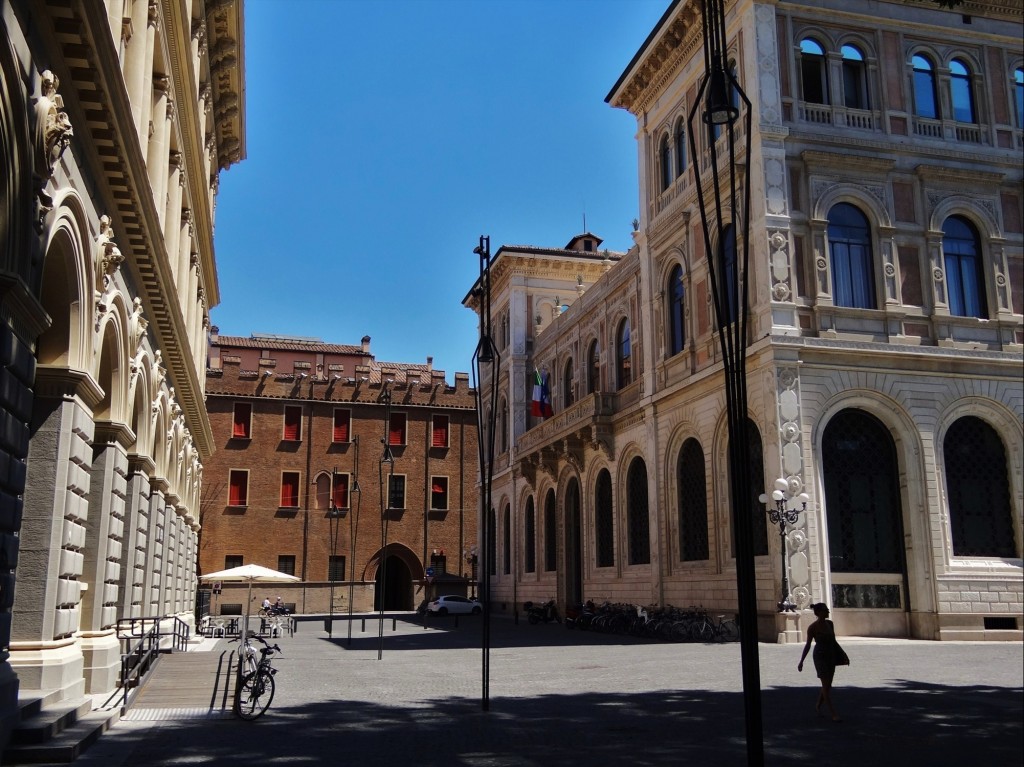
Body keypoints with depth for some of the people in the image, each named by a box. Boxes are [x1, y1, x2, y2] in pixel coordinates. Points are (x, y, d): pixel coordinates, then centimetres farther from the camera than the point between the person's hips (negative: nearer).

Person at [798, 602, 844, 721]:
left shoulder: (830, 624, 4)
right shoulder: (812, 627, -11)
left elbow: (834, 641, 14)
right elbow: (808, 645, -5)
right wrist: (801, 661, -7)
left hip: (831, 656, 6)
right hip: (820, 656, -6)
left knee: (827, 685, 13)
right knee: (826, 685, -9)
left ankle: (818, 705, 34)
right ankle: (834, 714, -10)